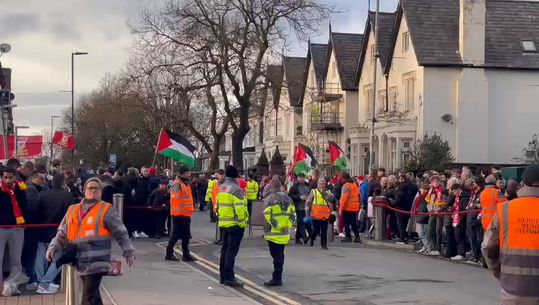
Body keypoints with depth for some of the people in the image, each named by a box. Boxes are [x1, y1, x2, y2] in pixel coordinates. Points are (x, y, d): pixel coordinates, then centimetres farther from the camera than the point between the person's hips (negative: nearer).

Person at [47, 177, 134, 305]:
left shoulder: (106, 210, -1)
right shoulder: (73, 210, 14)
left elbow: (121, 233, 0)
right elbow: (62, 234, 16)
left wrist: (129, 253, -3)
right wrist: (53, 249, 2)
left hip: (96, 262, -6)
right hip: (81, 262, 6)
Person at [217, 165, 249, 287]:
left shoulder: (221, 188, 12)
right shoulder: (235, 189, -15)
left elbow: (218, 205, 18)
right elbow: (239, 208, -20)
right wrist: (242, 222, -13)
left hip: (223, 223, 8)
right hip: (235, 224, -8)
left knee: (225, 249, 16)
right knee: (232, 251, -8)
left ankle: (223, 276, 22)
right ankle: (229, 277, -11)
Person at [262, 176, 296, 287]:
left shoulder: (269, 199, -11)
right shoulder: (287, 198, 8)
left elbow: (267, 215, -19)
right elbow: (293, 214, 7)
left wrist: (276, 226, -12)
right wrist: (288, 226, 1)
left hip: (273, 233, -6)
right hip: (285, 233, 6)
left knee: (276, 256, -3)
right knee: (280, 255, 16)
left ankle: (276, 279, -3)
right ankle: (278, 277, 23)